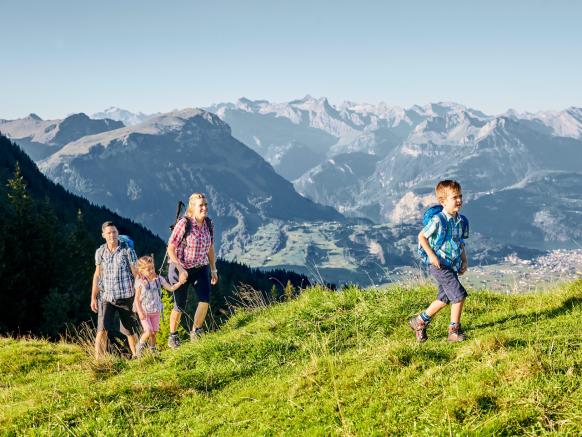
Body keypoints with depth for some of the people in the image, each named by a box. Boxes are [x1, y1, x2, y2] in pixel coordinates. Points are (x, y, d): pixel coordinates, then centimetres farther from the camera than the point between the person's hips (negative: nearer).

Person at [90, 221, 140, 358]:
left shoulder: (127, 250, -4)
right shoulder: (100, 252, 5)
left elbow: (136, 273, -2)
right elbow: (97, 275, 13)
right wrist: (93, 297, 11)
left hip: (126, 297, -2)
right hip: (106, 297, 2)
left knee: (131, 331, 8)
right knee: (102, 329, -12)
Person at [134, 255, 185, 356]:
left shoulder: (159, 279, -2)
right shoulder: (140, 282, -11)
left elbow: (171, 288, 0)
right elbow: (137, 299, -9)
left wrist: (180, 282, -15)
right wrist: (140, 312, -15)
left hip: (156, 311, 4)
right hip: (145, 312, -4)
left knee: (154, 333, 9)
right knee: (148, 332, -14)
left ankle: (152, 350, 26)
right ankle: (139, 347, 10)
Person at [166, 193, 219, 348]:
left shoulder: (209, 224, -2)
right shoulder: (184, 224, -19)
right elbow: (170, 249, -17)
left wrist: (213, 269, 12)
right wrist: (180, 270, -23)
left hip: (201, 268, 4)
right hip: (182, 268, -4)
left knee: (205, 300, -15)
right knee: (180, 306, 4)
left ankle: (196, 332, 2)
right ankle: (173, 336, 25)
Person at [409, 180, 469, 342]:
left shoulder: (461, 221, 5)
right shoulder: (438, 220, -18)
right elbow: (421, 236, -11)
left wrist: (464, 261, 9)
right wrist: (432, 255, -16)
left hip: (453, 266, 8)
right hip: (440, 265, -8)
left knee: (444, 299, 15)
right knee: (459, 295, -12)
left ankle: (419, 321, 31)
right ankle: (454, 331, 2)